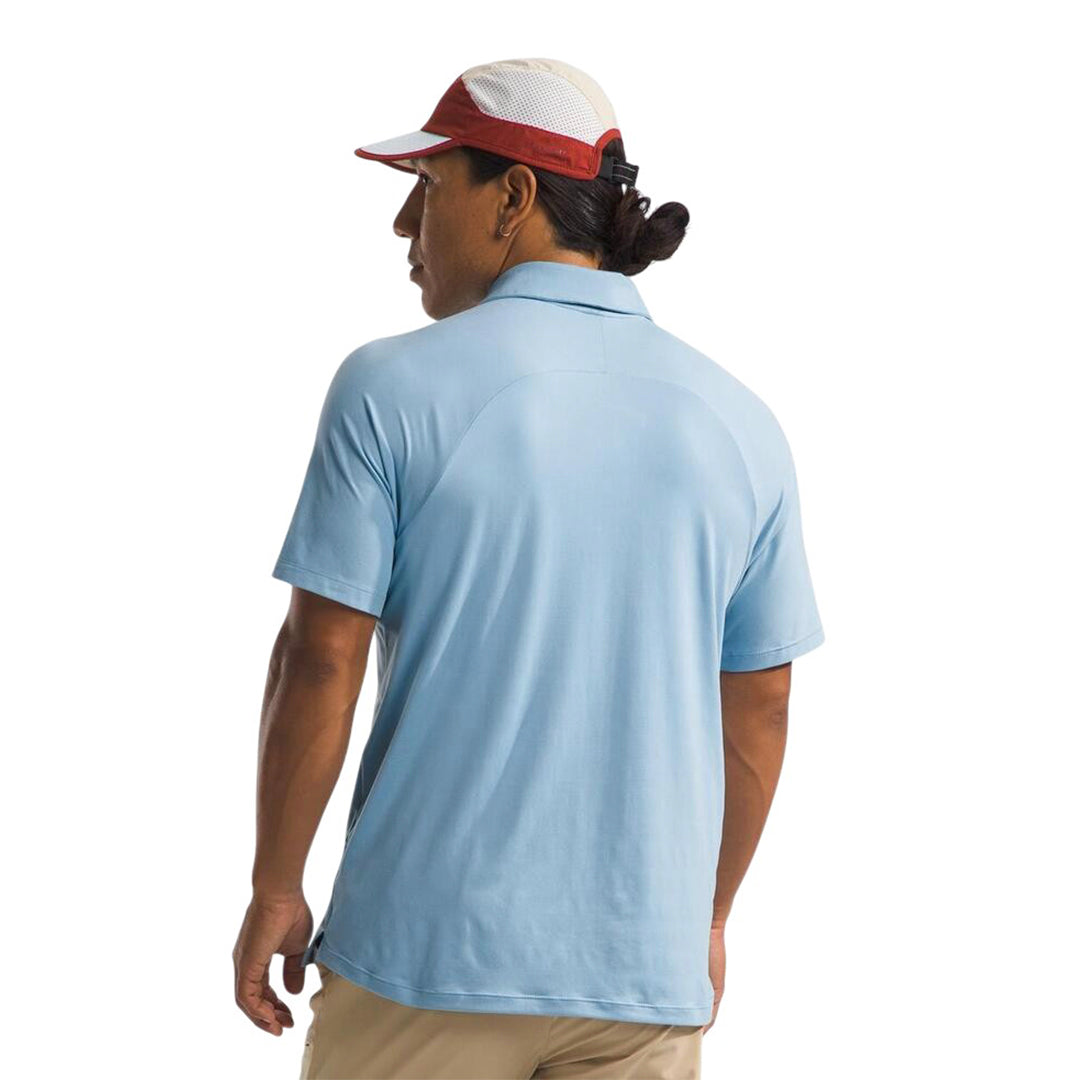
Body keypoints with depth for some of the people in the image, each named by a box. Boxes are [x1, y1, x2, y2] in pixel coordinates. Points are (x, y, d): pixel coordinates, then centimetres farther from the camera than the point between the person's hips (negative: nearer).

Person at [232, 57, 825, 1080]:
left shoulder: (395, 388, -9)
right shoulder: (739, 423, 2)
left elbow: (320, 661, -9)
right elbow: (758, 708, 6)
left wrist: (274, 893, 2)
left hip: (428, 955, -3)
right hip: (646, 968, 3)